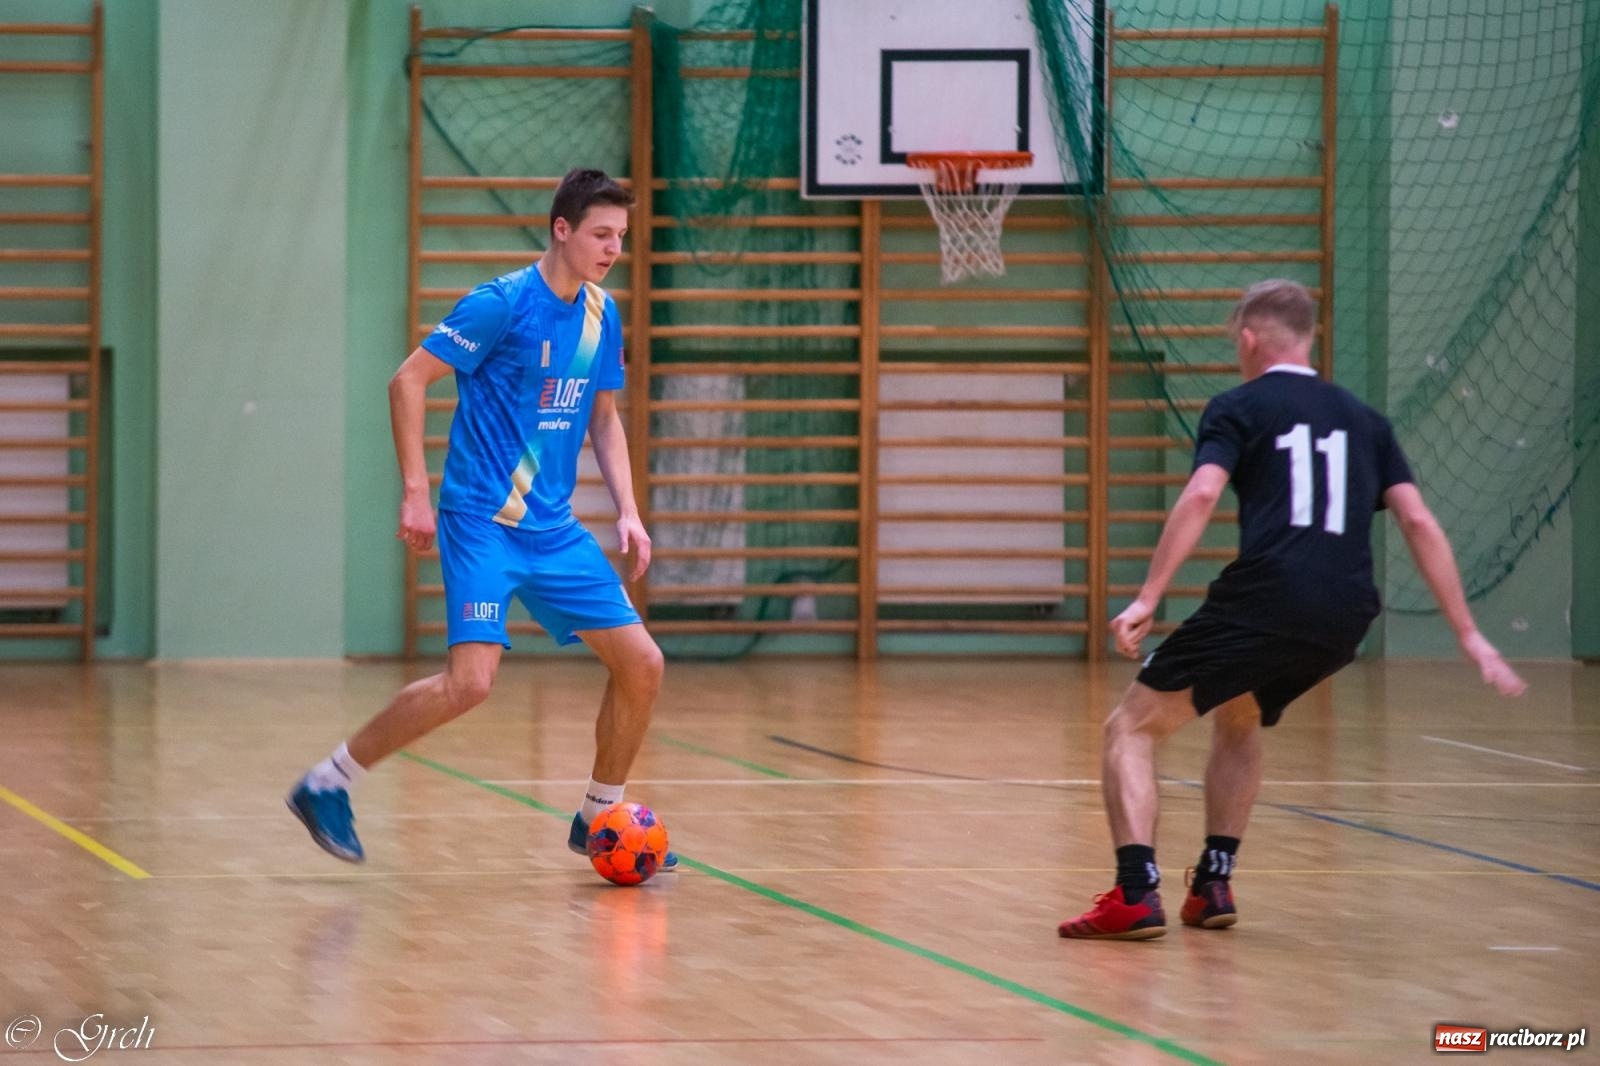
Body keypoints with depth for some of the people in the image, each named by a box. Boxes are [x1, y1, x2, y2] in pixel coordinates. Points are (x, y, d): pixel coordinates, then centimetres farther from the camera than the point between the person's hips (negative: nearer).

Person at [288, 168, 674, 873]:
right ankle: (327, 784, -6)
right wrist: (415, 491, -15)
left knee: (641, 663, 2)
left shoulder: (601, 315, 9)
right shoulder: (503, 303, -13)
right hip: (481, 522, -7)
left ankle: (598, 819, 19)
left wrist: (627, 510, 9)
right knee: (471, 681, -21)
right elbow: (408, 380, -11)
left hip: (553, 530, 7)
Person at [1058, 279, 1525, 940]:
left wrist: (1147, 598, -15)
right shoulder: (1362, 420, 22)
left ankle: (1137, 896, -12)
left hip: (1262, 605, -6)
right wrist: (1468, 635, 11)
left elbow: (1201, 495, -10)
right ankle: (1213, 885, 25)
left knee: (1131, 729, 5)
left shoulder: (1239, 408, 8)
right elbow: (1418, 522, 13)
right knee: (1238, 720, 33)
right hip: (1343, 623, 6)